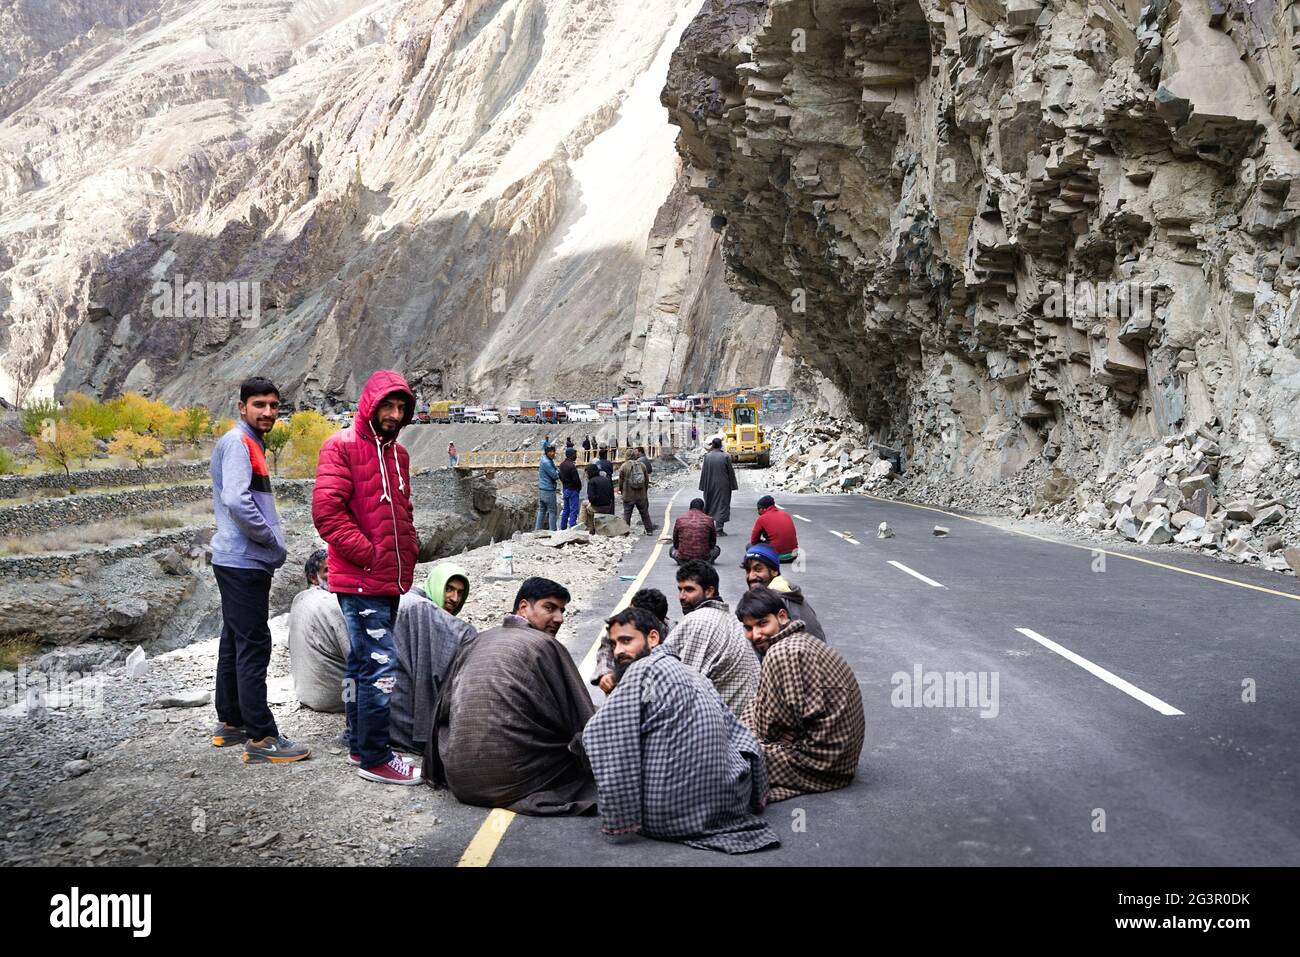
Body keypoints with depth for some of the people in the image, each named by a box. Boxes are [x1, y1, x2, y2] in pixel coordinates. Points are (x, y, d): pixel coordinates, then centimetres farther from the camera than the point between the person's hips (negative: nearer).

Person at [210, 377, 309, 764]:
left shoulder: (250, 444, 18)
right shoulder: (238, 442, -13)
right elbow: (237, 501, -25)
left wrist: (271, 544, 10)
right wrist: (274, 542, -15)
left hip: (239, 561, 10)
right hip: (245, 562, -10)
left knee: (235, 643, 15)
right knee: (253, 647, -9)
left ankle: (230, 723, 25)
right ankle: (261, 738, -8)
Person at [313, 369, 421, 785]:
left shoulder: (398, 453, 16)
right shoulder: (342, 447, -9)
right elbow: (326, 511, -17)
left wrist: (409, 554, 13)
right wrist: (368, 555, -16)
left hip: (389, 580, 8)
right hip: (360, 581, -8)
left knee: (362, 662, 16)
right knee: (381, 664, -11)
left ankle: (359, 744, 24)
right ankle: (374, 758, -3)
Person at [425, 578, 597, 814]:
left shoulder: (474, 642, 13)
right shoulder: (547, 646, -4)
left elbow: (442, 710, 17)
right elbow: (581, 721, -3)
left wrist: (436, 773, 27)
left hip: (460, 780, 7)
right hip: (511, 780, -6)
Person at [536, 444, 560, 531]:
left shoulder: (549, 461, 14)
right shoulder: (546, 462, -17)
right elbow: (555, 475, -17)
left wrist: (556, 472, -2)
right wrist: (558, 471, 2)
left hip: (541, 489, 10)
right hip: (548, 490, -10)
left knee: (541, 510, 11)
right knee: (552, 511, -4)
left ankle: (538, 529, 13)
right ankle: (552, 530, -2)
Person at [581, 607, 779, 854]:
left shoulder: (643, 669, -9)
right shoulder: (696, 676, 13)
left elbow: (599, 733, -18)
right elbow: (741, 737, 13)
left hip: (668, 819, -6)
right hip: (731, 804, 6)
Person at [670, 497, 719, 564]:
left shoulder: (679, 520, 3)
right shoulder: (708, 520, 1)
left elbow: (675, 543, 13)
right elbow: (713, 542, 14)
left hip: (683, 559, 0)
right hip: (703, 558, 0)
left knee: (672, 549, 31)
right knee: (716, 549, 29)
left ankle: (682, 561, 3)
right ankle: (708, 561, 1)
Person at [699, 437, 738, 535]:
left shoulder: (707, 457, -6)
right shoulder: (726, 457, -11)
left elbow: (704, 472, -2)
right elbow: (730, 472, -6)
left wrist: (704, 486, 7)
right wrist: (732, 485, 4)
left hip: (710, 486, 2)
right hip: (723, 486, -2)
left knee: (710, 506, 15)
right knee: (722, 505, 3)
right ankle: (719, 529, -3)